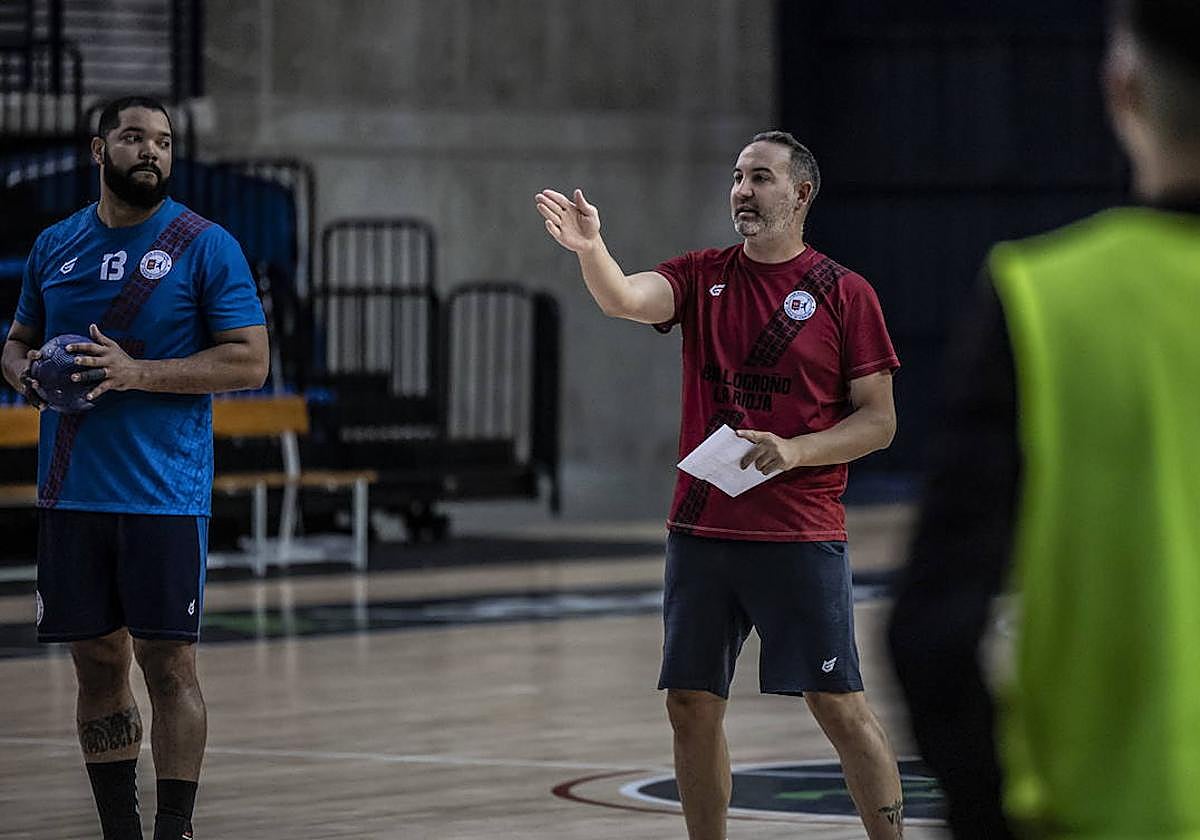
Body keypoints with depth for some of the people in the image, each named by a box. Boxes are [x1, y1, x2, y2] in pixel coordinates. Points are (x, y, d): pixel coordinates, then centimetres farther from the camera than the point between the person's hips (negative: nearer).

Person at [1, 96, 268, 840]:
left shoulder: (206, 246, -3)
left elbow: (250, 360, -8)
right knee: (97, 661, 7)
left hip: (165, 493, -4)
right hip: (71, 493, 4)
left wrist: (137, 372, -18)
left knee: (168, 663, -3)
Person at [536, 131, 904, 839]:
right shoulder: (702, 277, 8)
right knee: (692, 705, 6)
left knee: (839, 704, -5)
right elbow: (627, 300, -13)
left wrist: (794, 451, -16)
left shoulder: (844, 294, -1)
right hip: (702, 530, 4)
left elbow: (879, 421, -1)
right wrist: (590, 248, -33)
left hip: (802, 535, -4)